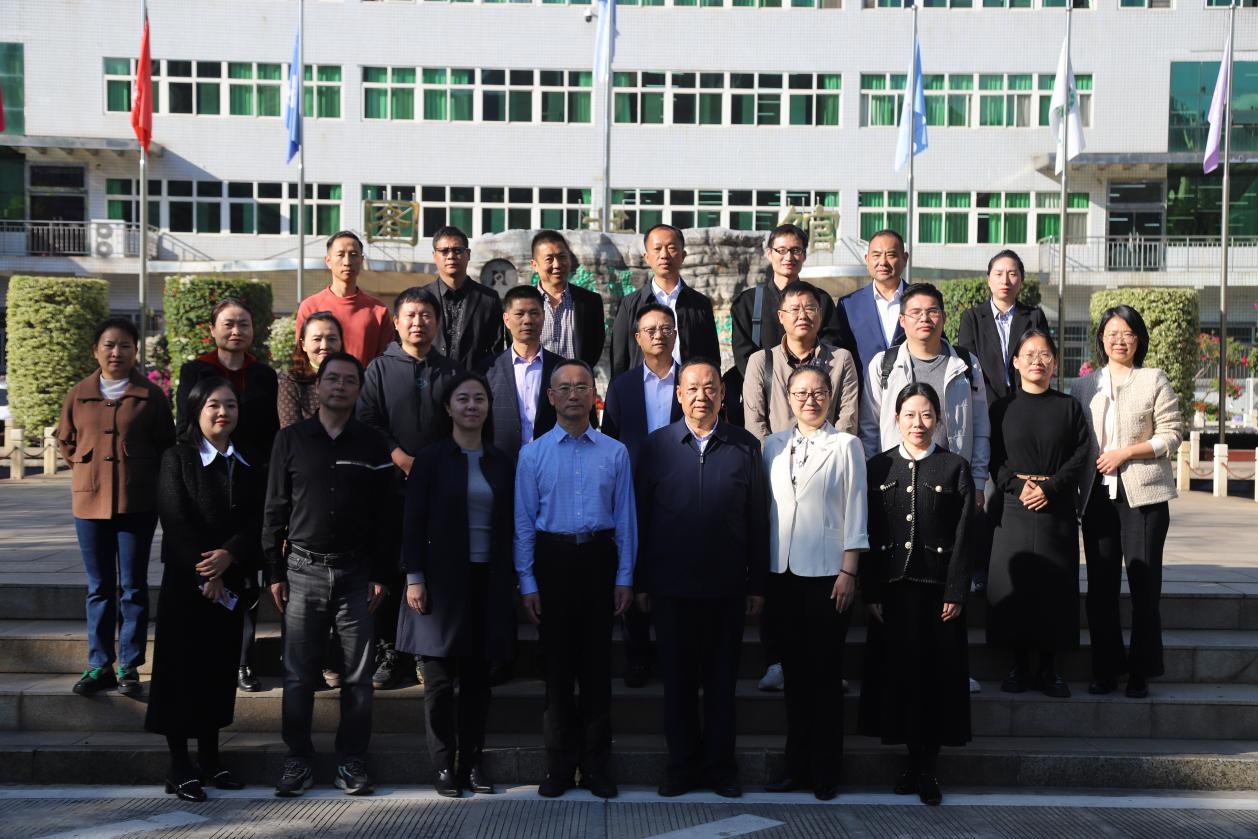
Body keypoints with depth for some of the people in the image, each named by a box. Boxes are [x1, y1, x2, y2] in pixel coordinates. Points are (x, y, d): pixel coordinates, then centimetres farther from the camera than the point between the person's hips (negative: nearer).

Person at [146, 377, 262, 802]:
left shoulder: (248, 465, 9)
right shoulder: (177, 459, -2)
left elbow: (257, 522, 1)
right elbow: (176, 520, -10)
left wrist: (229, 556, -17)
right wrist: (205, 575, -14)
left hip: (230, 582, 4)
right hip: (185, 581, -4)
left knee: (220, 668, 9)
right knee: (181, 668, 0)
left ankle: (210, 757, 20)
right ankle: (179, 766, 8)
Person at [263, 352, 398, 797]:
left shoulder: (373, 444, 5)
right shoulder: (291, 439, 5)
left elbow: (386, 513, 5)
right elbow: (274, 509, 6)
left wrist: (382, 574, 0)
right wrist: (274, 572, 1)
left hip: (357, 573, 0)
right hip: (303, 571, 0)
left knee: (357, 675, 4)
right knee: (298, 675, 3)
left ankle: (351, 760, 15)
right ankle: (298, 759, 15)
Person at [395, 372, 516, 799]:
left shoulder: (502, 462, 9)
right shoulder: (431, 459, 0)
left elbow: (509, 524, 9)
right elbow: (414, 521, -3)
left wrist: (511, 580, 5)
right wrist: (414, 578, -9)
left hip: (489, 581, 3)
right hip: (443, 578, -3)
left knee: (477, 677, 6)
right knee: (440, 679, 2)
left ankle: (472, 761, 15)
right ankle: (443, 766, 11)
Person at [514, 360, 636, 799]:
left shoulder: (615, 453, 2)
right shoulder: (532, 454, 2)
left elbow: (625, 518, 3)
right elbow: (524, 521, 1)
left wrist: (624, 577, -1)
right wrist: (528, 582, -3)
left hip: (598, 557, 0)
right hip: (553, 557, 0)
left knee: (597, 664, 7)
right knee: (558, 664, 8)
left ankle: (596, 765, 19)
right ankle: (560, 765, 19)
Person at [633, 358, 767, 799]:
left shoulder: (745, 446, 2)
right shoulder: (656, 445, 3)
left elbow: (758, 520, 3)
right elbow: (641, 517, 3)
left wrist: (757, 584, 1)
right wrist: (641, 583, 0)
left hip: (726, 587, 0)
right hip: (671, 585, 0)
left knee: (722, 680, 9)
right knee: (678, 679, 9)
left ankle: (720, 765, 21)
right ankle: (682, 764, 21)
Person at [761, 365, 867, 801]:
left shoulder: (845, 446, 0)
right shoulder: (774, 446, 10)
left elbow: (855, 513, -2)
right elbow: (765, 508, 11)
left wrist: (848, 573, -7)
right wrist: (761, 574, 7)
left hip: (826, 572, -3)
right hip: (783, 572, 4)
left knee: (825, 672, 1)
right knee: (794, 671, 9)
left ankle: (825, 772, 10)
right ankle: (797, 765, 17)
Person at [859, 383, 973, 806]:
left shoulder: (955, 468, 2)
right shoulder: (878, 468, 6)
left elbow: (962, 537, -1)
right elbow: (868, 536, 4)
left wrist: (955, 593, -8)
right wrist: (870, 593, -2)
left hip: (937, 586, -1)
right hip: (891, 585, 1)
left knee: (936, 672, 3)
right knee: (898, 670, 4)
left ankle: (928, 766, 13)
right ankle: (913, 758, 17)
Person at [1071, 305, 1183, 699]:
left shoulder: (1154, 380, 3)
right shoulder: (1083, 385, 13)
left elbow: (1172, 434, -3)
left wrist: (1126, 452, -12)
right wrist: (1077, 489, 3)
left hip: (1143, 495, -3)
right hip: (1098, 495, 3)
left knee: (1144, 584, -2)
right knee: (1100, 585, 6)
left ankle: (1140, 671, 7)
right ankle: (1105, 669, 13)